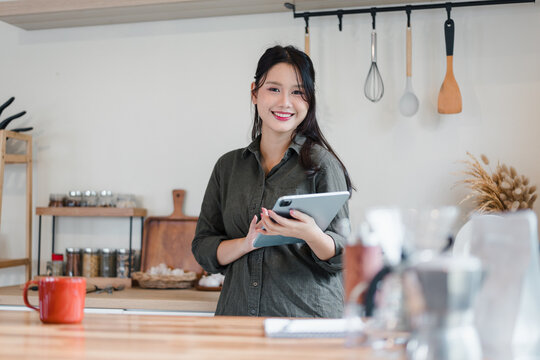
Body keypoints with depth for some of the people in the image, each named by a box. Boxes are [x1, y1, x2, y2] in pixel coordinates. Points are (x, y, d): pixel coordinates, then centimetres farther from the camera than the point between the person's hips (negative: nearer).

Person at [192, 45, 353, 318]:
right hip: (238, 313, 4)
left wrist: (311, 234, -23)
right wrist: (248, 243, -9)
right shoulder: (228, 166, 12)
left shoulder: (320, 162, 0)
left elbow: (341, 255, -3)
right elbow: (203, 248, 9)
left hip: (307, 314, -3)